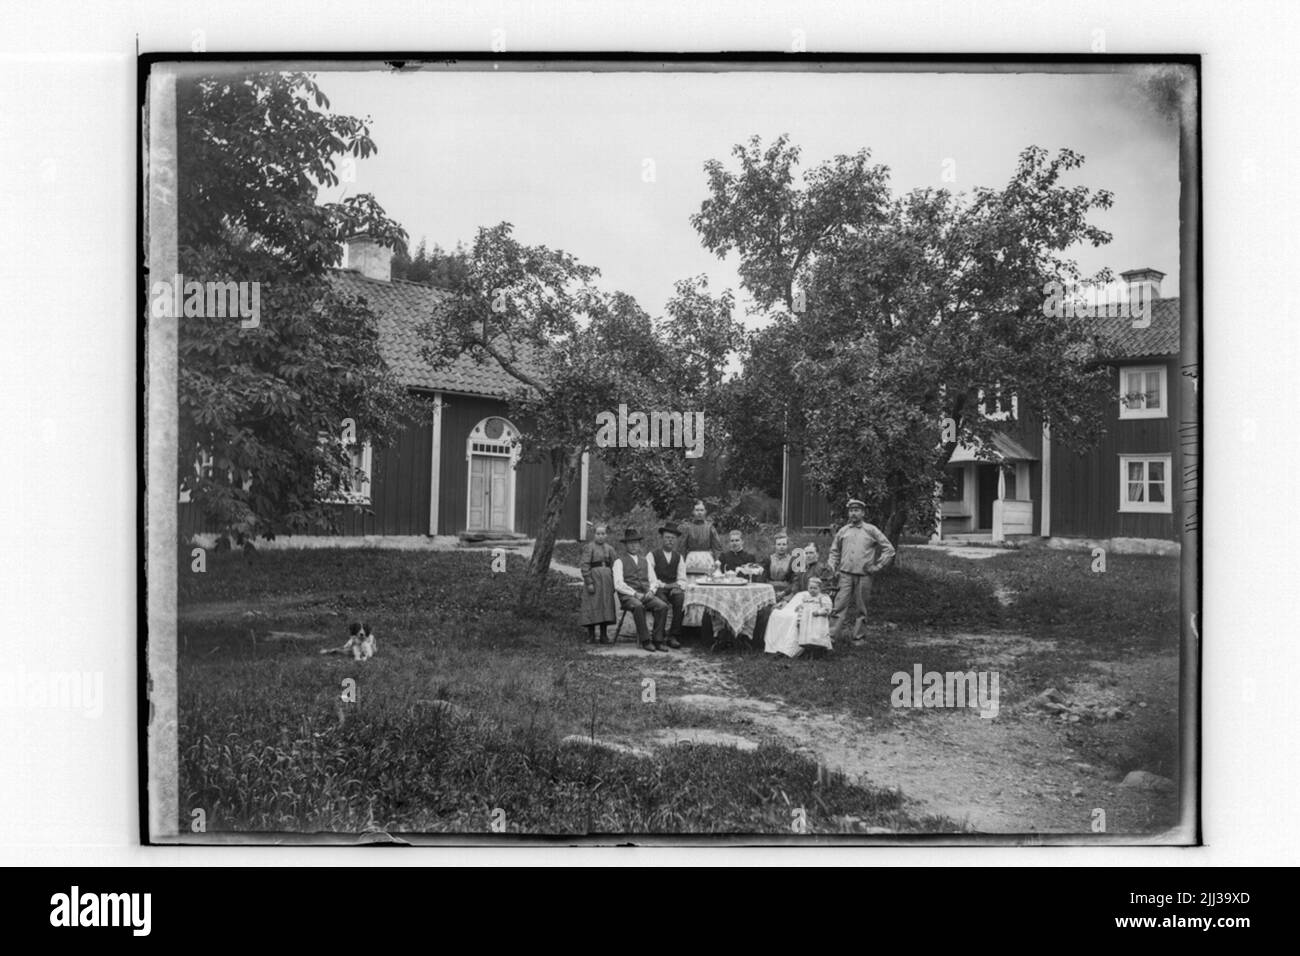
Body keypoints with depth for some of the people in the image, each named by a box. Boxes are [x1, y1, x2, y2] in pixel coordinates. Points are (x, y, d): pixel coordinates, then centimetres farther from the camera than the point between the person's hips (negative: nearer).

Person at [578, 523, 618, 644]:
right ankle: (591, 636, 5)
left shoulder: (609, 548, 9)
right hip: (594, 578, -5)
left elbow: (615, 566, 13)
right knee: (592, 606, -2)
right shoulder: (589, 547, -6)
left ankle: (604, 636, 13)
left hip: (607, 580, 5)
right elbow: (584, 566, -10)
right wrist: (589, 582, -16)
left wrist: (614, 582, 8)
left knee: (606, 606, 6)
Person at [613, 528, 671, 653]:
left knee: (663, 606, -25)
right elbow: (618, 584, -4)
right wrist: (634, 593, -15)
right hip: (628, 597, -4)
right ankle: (645, 641, -30)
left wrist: (651, 591, -5)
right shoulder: (619, 562, 7)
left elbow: (654, 581, 18)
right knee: (638, 606, -38)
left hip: (646, 595, 4)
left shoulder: (646, 562, 22)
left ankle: (658, 640, -22)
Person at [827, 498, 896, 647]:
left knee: (860, 608, 4)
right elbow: (835, 551, 24)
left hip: (863, 575, -2)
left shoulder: (871, 530, 2)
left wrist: (876, 566, 0)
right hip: (845, 574, 2)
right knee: (840, 605, -5)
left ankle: (859, 637, 13)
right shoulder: (843, 531, 11)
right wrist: (832, 565, 9)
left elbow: (889, 549, 5)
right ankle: (834, 635, -5)